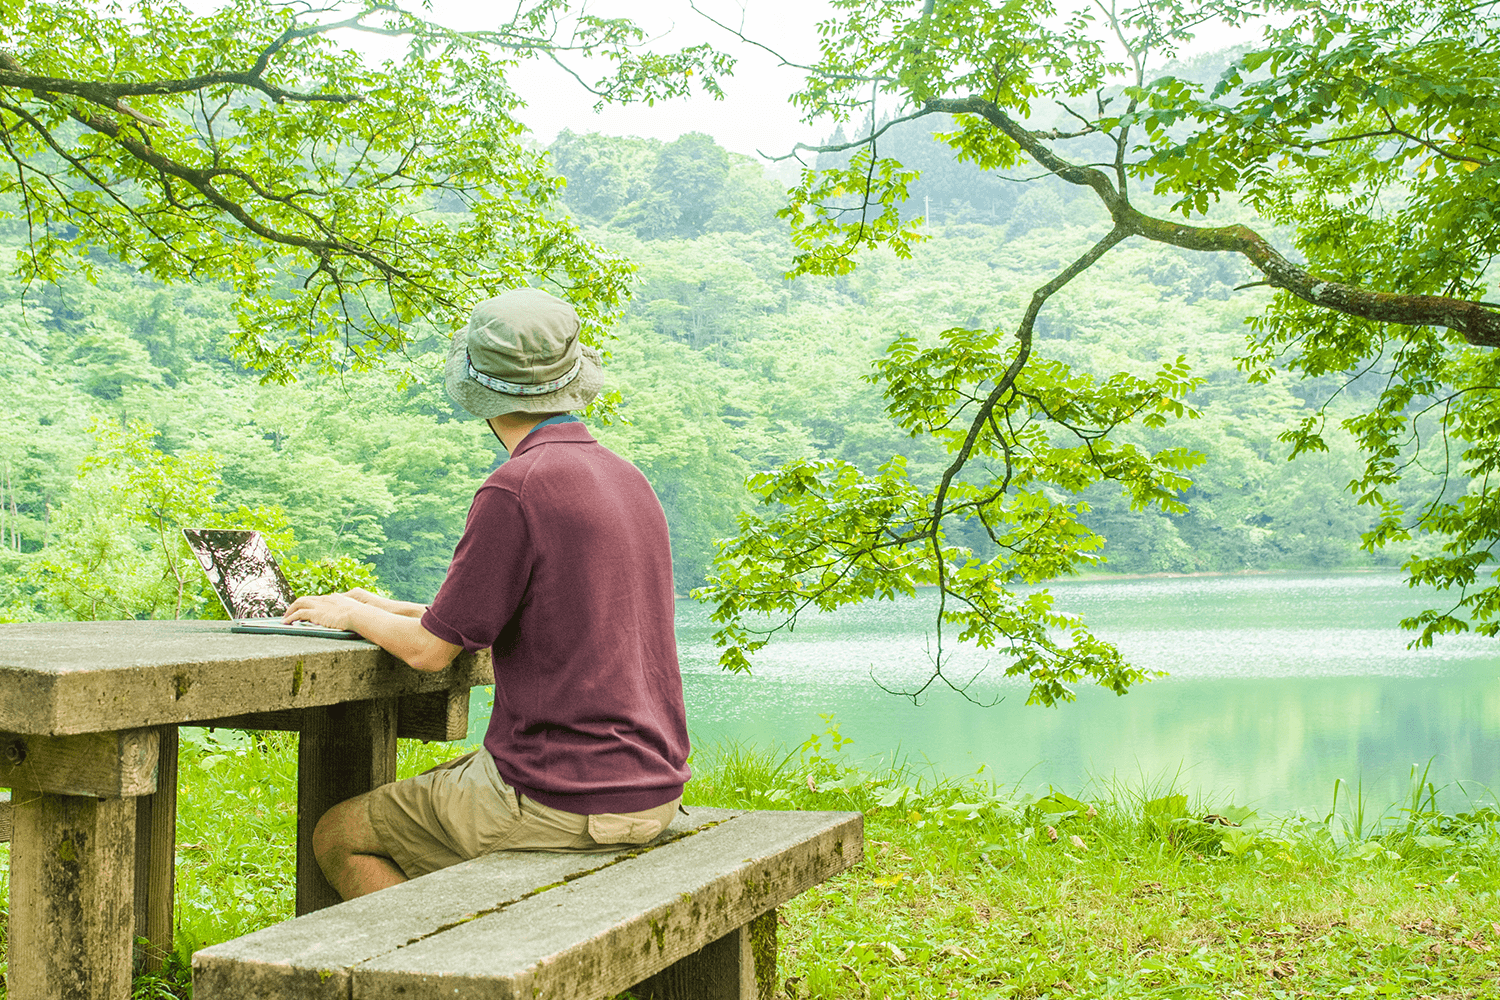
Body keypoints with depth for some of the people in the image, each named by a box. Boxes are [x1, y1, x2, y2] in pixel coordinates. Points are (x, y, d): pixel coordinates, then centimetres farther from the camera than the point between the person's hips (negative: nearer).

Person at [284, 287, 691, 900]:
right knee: (427, 790, 30)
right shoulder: (628, 479, 8)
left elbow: (430, 650, -10)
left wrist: (350, 614, 11)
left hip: (560, 798, -8)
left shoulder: (515, 489, -17)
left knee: (339, 836, 10)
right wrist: (390, 608, 24)